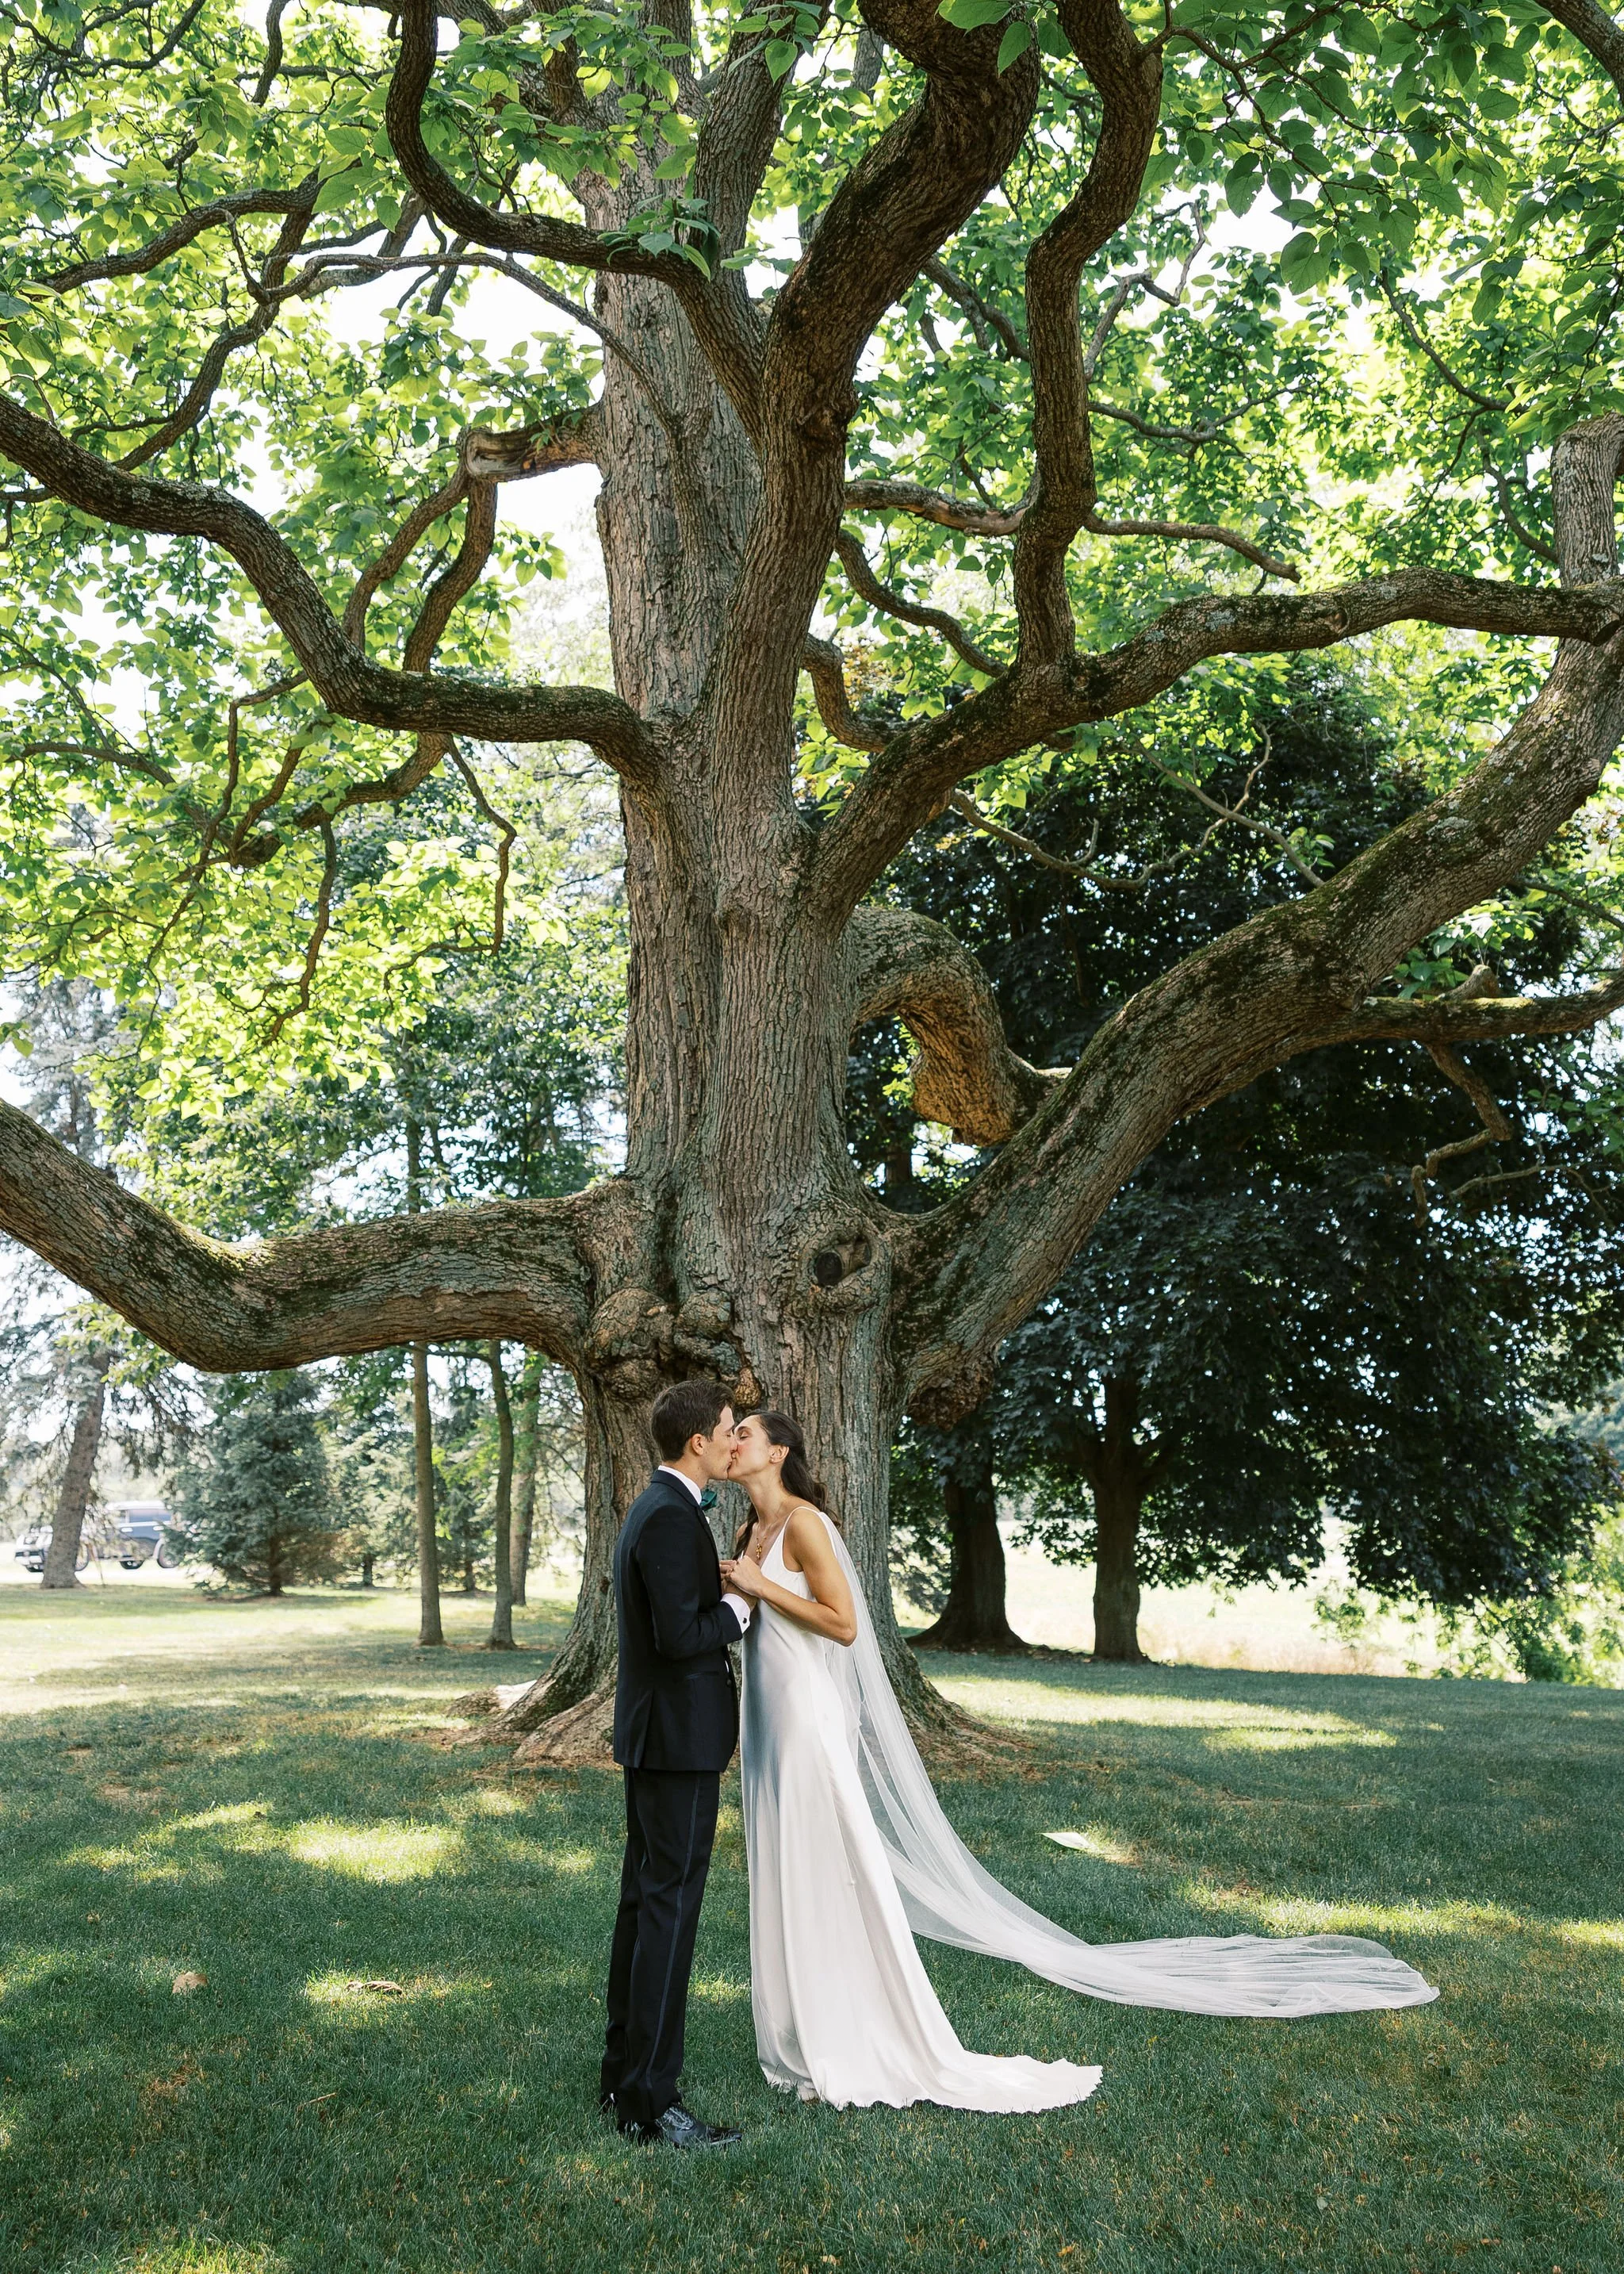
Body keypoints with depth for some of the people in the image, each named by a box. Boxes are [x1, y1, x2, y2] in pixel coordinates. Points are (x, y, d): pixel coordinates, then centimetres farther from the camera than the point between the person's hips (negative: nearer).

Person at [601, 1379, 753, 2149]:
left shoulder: (648, 1509, 12)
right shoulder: (673, 1517, -21)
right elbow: (680, 1636, -26)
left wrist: (724, 1596, 12)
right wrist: (738, 1607, -11)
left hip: (650, 1736, 11)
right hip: (680, 1739, -11)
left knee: (643, 1902, 16)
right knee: (670, 1911, -4)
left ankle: (624, 2076, 25)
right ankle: (650, 2100, 3)